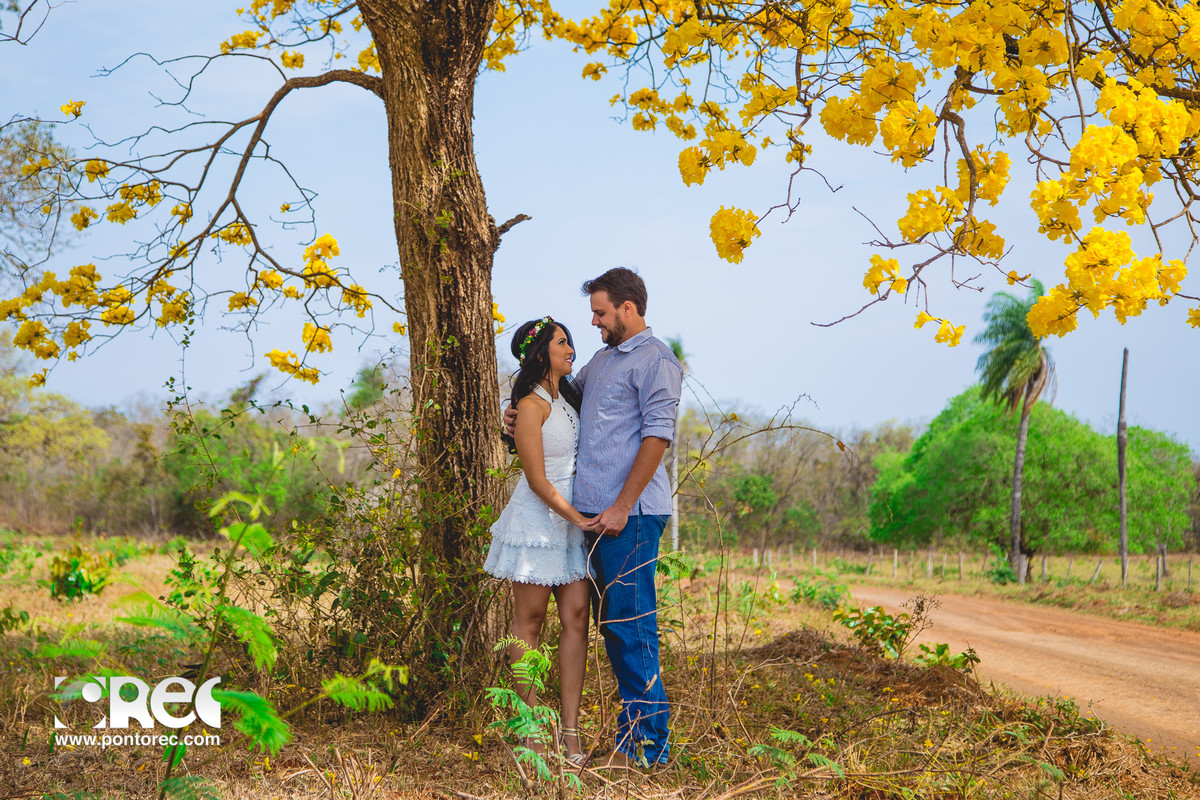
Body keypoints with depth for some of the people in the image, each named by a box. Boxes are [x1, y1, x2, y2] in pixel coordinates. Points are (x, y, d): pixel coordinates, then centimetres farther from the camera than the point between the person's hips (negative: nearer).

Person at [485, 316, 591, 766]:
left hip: (574, 518, 7)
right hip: (539, 517, -7)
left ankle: (570, 730, 0)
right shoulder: (532, 405, -12)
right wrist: (579, 519, -15)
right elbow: (537, 480, -14)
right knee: (530, 620, 1)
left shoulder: (567, 397, 13)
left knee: (576, 616, -1)